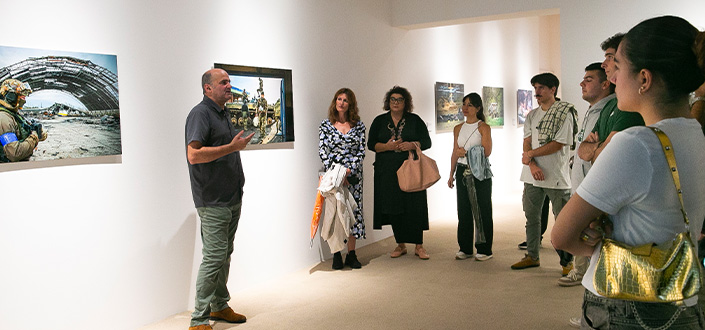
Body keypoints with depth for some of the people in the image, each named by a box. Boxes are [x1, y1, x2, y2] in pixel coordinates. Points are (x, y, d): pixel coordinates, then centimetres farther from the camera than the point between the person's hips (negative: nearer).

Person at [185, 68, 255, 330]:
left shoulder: (223, 114, 18)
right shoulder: (200, 114, -12)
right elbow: (194, 155, -24)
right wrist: (232, 147, -22)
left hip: (232, 199, 9)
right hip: (213, 202, -9)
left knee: (225, 255, 15)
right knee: (214, 257, -9)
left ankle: (219, 306, 28)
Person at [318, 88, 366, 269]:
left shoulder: (358, 125, 5)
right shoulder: (325, 125, 2)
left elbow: (361, 152, 1)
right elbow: (323, 152, -4)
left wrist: (348, 170, -12)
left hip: (353, 174, 1)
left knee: (354, 211, 2)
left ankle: (351, 254, 12)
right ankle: (336, 255, 10)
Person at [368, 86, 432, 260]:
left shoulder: (415, 120, 7)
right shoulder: (379, 121, 9)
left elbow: (427, 142, 5)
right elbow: (371, 144, 5)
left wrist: (412, 145, -15)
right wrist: (388, 146, -13)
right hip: (387, 172, 2)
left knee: (415, 207, -6)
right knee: (393, 208, 3)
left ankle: (419, 246, 4)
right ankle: (400, 245, 16)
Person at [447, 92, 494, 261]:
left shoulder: (484, 127, -3)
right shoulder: (458, 128, 12)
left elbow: (486, 151, -11)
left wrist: (467, 152, -16)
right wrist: (451, 174, 13)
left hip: (480, 172, -5)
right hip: (462, 171, 5)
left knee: (482, 211, 0)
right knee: (463, 211, 7)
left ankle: (484, 250, 9)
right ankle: (465, 248, 17)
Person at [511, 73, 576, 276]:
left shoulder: (565, 112, -5)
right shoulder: (532, 115, 14)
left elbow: (558, 144, -12)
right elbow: (527, 143, 7)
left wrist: (530, 155, -7)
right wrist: (532, 165, -11)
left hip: (556, 176, -6)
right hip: (533, 175, 6)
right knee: (531, 217, 12)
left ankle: (567, 261, 11)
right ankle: (532, 256, 24)